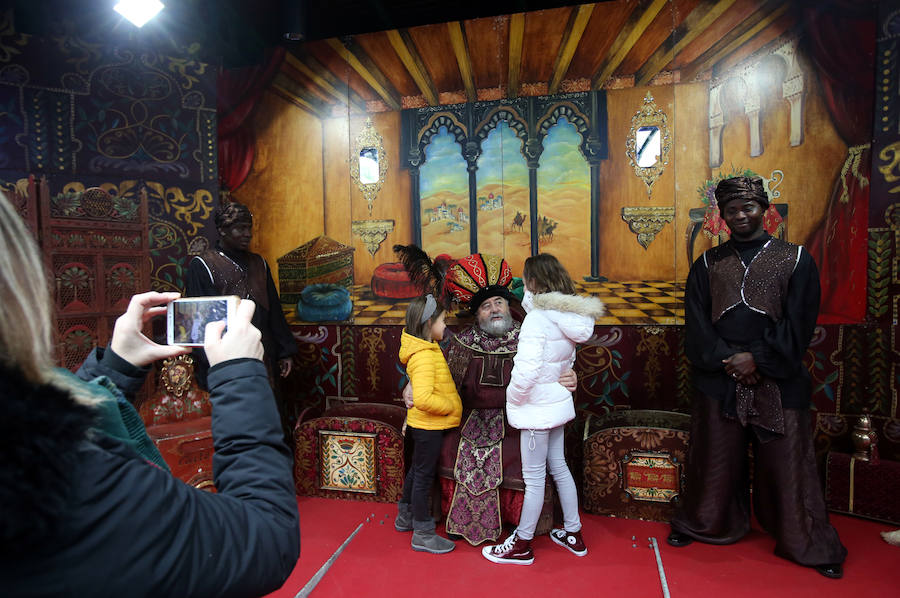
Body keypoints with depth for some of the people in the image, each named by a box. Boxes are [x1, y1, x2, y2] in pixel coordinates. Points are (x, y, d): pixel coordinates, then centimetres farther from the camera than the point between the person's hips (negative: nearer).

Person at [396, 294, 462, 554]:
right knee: (424, 475, 4)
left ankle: (406, 516, 41)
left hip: (423, 424, 10)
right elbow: (423, 398, -35)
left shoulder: (427, 349, 5)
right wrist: (452, 407, -22)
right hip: (429, 426, -10)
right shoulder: (424, 356, -26)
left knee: (418, 471, 23)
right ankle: (422, 534, 19)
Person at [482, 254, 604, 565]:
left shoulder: (537, 318, -23)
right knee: (559, 467, 20)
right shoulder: (568, 318, 2)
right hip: (558, 402, 8)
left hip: (537, 409, -8)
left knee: (534, 478, 4)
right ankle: (573, 534, 35)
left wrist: (514, 399, -13)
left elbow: (527, 370, -28)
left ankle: (522, 545, 21)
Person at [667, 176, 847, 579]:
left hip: (778, 382, -1)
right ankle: (699, 524, 29)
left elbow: (798, 323, -3)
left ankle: (810, 545, 25)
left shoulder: (796, 259, 4)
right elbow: (696, 323, 1)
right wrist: (725, 359, -12)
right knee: (715, 459, 11)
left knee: (786, 463, 6)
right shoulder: (707, 264, 8)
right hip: (718, 380, 1)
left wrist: (758, 359, -12)